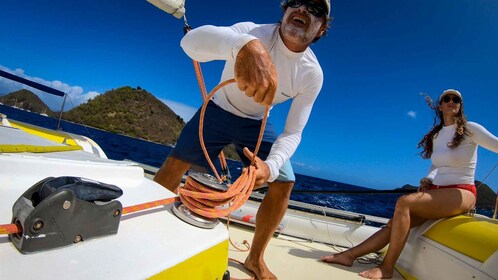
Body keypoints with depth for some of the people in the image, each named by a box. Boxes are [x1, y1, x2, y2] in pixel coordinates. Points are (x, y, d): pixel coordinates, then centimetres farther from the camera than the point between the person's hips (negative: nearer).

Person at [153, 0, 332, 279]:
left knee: (284, 182, -7)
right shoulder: (254, 32, -28)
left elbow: (293, 132, -18)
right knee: (177, 162, -15)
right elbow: (191, 40, -47)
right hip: (219, 110, -1)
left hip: (256, 123, 2)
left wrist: (271, 166, -39)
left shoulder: (312, 74, -20)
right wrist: (246, 46, -69)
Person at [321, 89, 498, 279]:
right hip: (437, 192, 6)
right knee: (395, 222, -11)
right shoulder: (435, 136, 15)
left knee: (404, 202, -30)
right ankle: (349, 254, -11)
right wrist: (428, 180, 2)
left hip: (462, 193, -5)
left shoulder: (469, 129, -1)